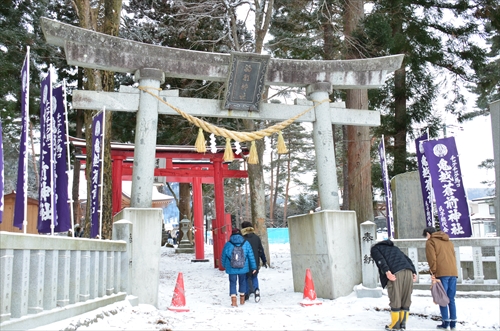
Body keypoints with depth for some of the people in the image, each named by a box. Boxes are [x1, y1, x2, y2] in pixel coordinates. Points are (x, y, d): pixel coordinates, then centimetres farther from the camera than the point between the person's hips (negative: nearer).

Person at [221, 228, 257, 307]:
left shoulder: (228, 244, -5)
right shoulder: (246, 243, -2)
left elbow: (223, 256, 4)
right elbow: (251, 256, 0)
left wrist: (224, 265, 22)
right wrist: (253, 267, 7)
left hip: (231, 268, -2)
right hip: (243, 267, 2)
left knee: (232, 282, 5)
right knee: (242, 281, 19)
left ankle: (233, 300, -10)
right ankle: (242, 299, 30)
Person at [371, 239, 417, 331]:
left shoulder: (374, 248, 20)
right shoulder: (394, 248, 39)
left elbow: (380, 259, -3)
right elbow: (408, 260, 25)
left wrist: (387, 272, -15)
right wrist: (414, 272, 14)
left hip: (394, 273, -5)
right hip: (408, 271, 5)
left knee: (395, 300, 4)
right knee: (406, 300, 13)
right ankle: (403, 324, 17)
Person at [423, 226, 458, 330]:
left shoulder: (430, 241, 4)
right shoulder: (448, 241, 25)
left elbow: (432, 258, -7)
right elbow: (453, 257, 21)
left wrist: (433, 272, -7)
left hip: (442, 273, -6)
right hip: (453, 272, 6)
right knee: (451, 299, 9)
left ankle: (446, 322, -4)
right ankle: (453, 323, 8)